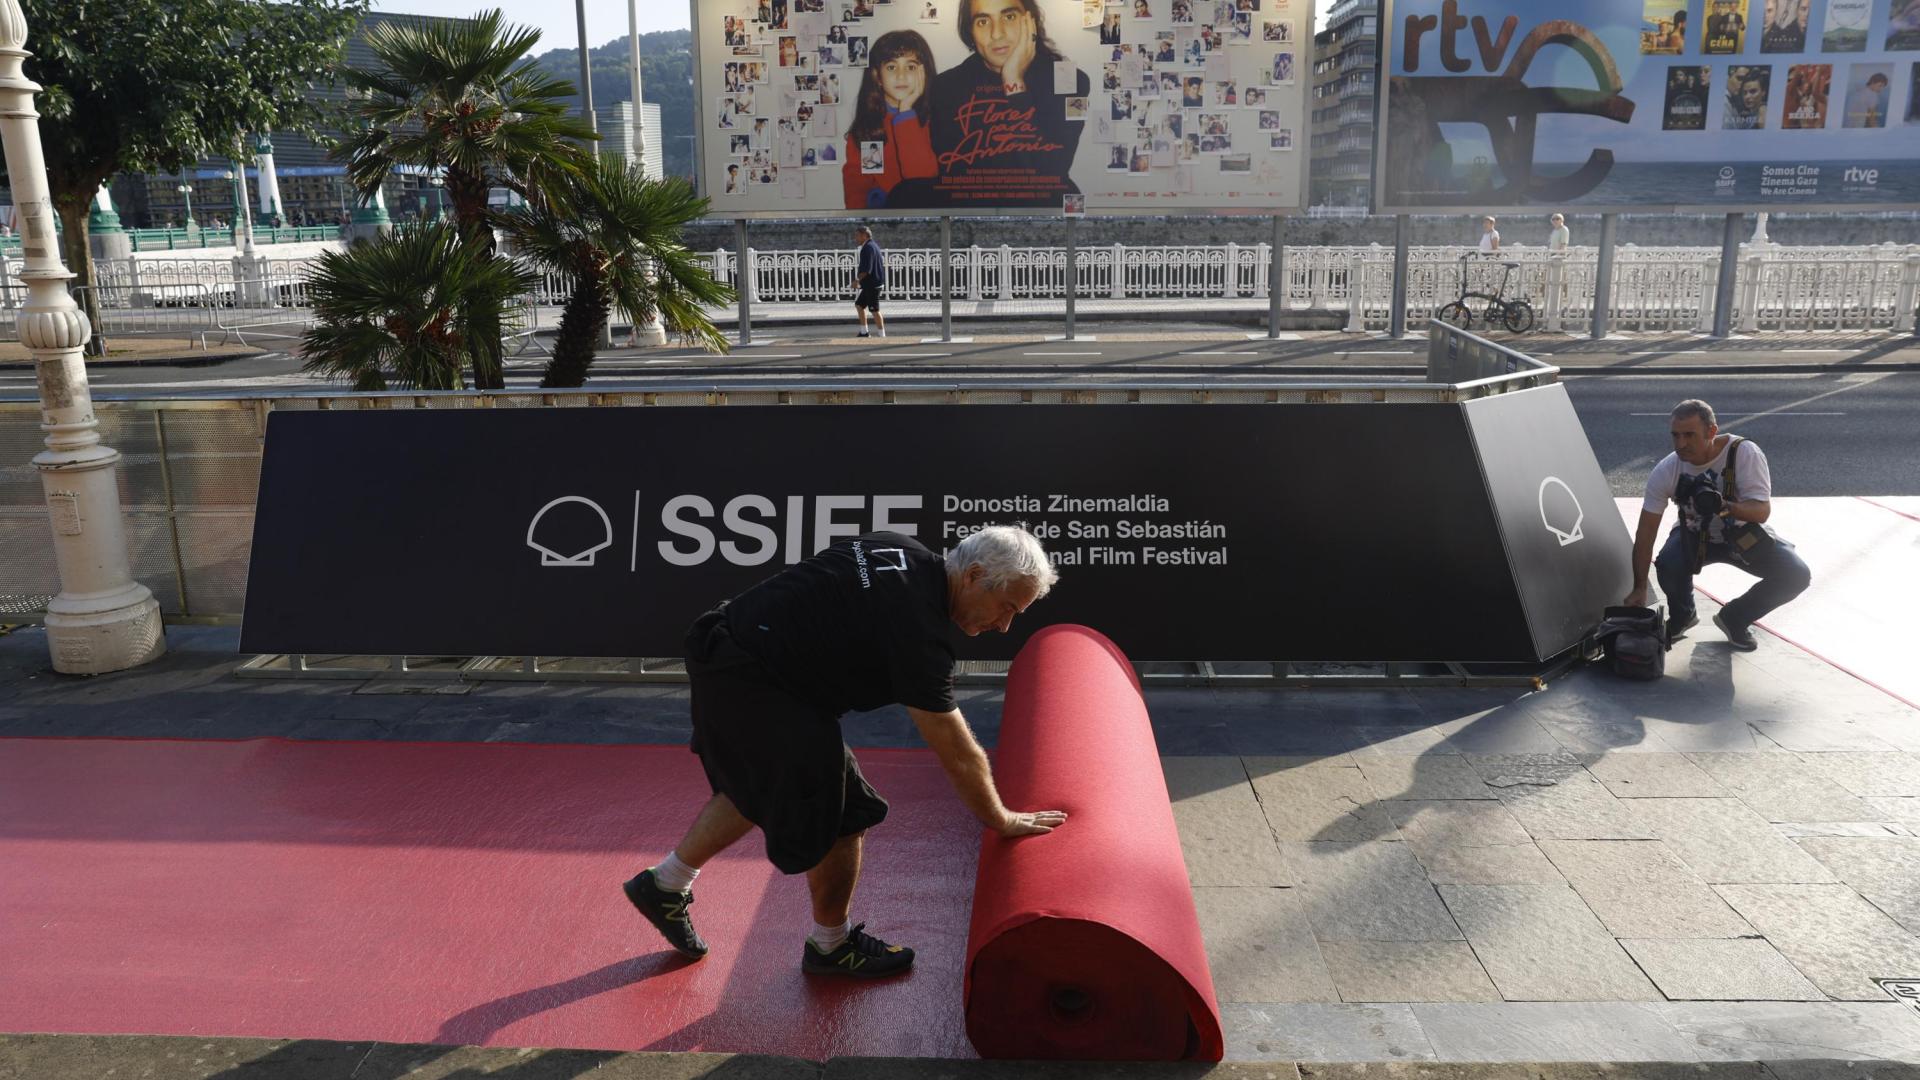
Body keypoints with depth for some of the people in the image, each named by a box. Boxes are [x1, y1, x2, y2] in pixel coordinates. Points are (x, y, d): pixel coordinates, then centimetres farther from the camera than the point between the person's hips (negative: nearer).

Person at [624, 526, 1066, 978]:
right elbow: (957, 755, -15)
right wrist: (1001, 821, -1)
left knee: (758, 786, 26)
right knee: (842, 812, -1)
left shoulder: (906, 552, 4)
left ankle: (665, 883, 40)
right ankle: (831, 945, 20)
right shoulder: (918, 627, -22)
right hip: (750, 683, -10)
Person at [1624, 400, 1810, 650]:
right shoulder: (1665, 472, -21)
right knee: (1668, 565, -32)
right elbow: (1645, 533, -19)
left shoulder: (1744, 453, -25)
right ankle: (1682, 616, 3)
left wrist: (1727, 507, -51)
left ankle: (1734, 618, 5)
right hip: (1694, 535, 0)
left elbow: (1762, 511, -28)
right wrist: (1639, 588, -23)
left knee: (1797, 575, -20)